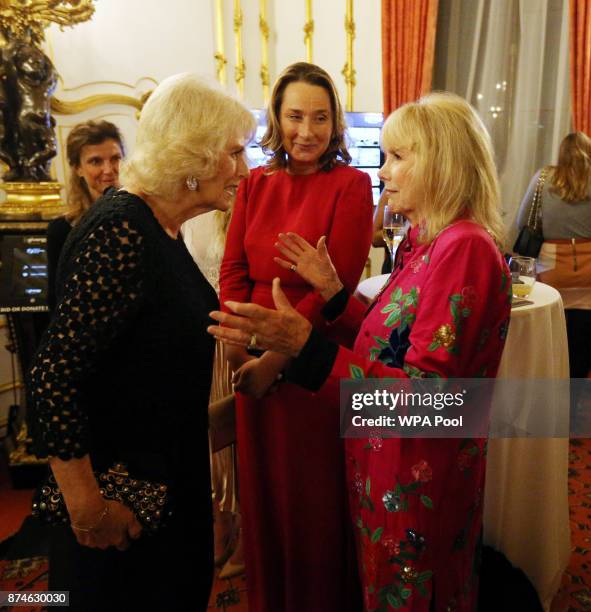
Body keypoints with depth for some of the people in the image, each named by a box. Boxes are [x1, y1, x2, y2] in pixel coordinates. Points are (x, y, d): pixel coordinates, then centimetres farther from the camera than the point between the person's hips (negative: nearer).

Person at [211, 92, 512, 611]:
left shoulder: (465, 248, -23)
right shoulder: (427, 241, 6)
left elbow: (424, 392, -29)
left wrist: (305, 347, -37)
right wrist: (333, 291, 2)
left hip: (419, 483, -8)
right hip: (388, 467, 8)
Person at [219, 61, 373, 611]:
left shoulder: (351, 185, -6)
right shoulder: (255, 184, 8)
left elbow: (338, 283, -13)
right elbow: (232, 271, 3)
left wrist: (278, 356, -16)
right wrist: (239, 347, -11)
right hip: (254, 360, 5)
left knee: (314, 496, 10)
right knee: (260, 489, 18)